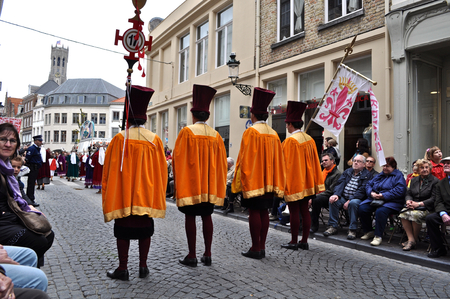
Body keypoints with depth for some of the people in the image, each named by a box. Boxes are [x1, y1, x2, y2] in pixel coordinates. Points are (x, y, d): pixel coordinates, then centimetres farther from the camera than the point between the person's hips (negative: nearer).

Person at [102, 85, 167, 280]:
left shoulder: (120, 139, -9)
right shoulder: (155, 140, -3)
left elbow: (109, 170, -5)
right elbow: (161, 170, 2)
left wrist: (108, 196, 6)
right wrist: (157, 194, 12)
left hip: (123, 195, -2)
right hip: (148, 195, 2)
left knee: (123, 231, 8)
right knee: (145, 230, 13)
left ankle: (123, 269, 13)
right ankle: (143, 267, 19)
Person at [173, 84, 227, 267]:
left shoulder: (187, 132, -9)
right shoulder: (215, 135, 3)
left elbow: (177, 158, -6)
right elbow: (221, 162, 7)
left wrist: (178, 181, 5)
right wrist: (217, 186, 15)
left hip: (190, 183, -4)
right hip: (209, 185, 4)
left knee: (190, 217, 3)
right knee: (206, 217, 12)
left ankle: (192, 256, 8)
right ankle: (207, 255, 16)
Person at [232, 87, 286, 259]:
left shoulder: (250, 132, -10)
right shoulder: (273, 134, 9)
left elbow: (244, 159, -12)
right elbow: (278, 160, 10)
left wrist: (239, 181, -6)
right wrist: (276, 184, 15)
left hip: (253, 181, -6)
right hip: (268, 181, 6)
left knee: (254, 212, -1)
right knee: (264, 212, 10)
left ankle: (256, 249, 4)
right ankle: (262, 247, 17)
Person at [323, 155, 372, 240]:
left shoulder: (367, 175, 1)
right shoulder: (347, 171, 19)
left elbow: (362, 190, -11)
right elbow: (340, 183, 6)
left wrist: (349, 200, -21)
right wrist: (336, 194, -15)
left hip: (357, 199, -4)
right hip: (343, 197, 5)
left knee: (353, 203, -36)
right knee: (333, 200, -23)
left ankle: (352, 230, -25)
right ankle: (332, 227, -15)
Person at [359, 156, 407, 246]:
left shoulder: (398, 176, 1)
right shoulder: (380, 175, 23)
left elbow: (400, 191, -15)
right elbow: (369, 185, 19)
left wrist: (384, 196, -20)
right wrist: (371, 193, -4)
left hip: (391, 202, -6)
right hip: (374, 200, 6)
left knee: (380, 211, -36)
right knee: (362, 208, -18)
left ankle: (378, 236, -24)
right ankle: (368, 232, -1)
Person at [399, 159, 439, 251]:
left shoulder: (435, 181, 0)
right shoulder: (414, 180, 19)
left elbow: (433, 199, -9)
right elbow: (408, 193, 17)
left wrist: (419, 204, -18)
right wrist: (408, 201, -7)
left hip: (427, 208, -5)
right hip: (413, 206, 5)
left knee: (415, 214, -35)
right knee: (403, 213, -26)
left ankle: (414, 239, -15)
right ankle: (410, 240, -25)